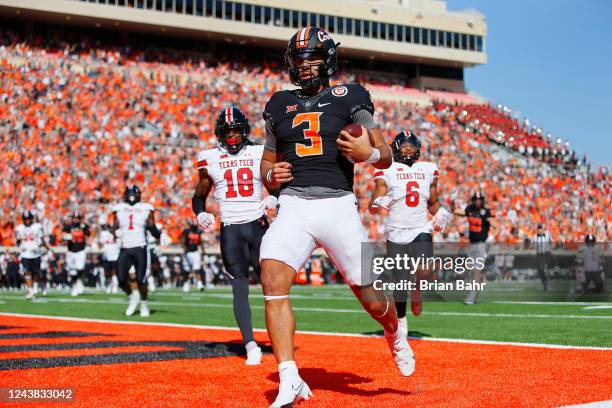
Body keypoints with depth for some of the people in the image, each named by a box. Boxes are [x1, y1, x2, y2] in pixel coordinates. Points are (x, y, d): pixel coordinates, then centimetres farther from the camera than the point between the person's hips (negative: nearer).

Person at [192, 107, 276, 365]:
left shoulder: (260, 154, 5)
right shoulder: (210, 159, 7)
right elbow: (199, 196, 16)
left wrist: (274, 198, -9)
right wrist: (201, 214, -4)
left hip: (258, 225, 0)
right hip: (230, 229, 0)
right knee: (240, 287, -5)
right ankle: (250, 346, -8)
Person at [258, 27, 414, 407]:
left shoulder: (349, 98, 6)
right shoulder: (280, 105, 16)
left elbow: (386, 157, 7)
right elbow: (268, 162, 25)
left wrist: (369, 154, -15)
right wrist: (271, 176, 2)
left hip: (338, 205, -2)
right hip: (293, 206, 2)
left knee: (370, 297, -1)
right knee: (273, 280, -21)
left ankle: (395, 333, 36)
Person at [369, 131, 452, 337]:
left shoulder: (428, 170, 13)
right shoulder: (387, 171, 3)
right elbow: (372, 207, -1)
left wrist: (441, 213, 2)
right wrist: (379, 203, -23)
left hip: (421, 230, 1)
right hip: (396, 233, -1)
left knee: (424, 272, -22)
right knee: (399, 282, 1)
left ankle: (417, 291, 13)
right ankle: (401, 320, 23)